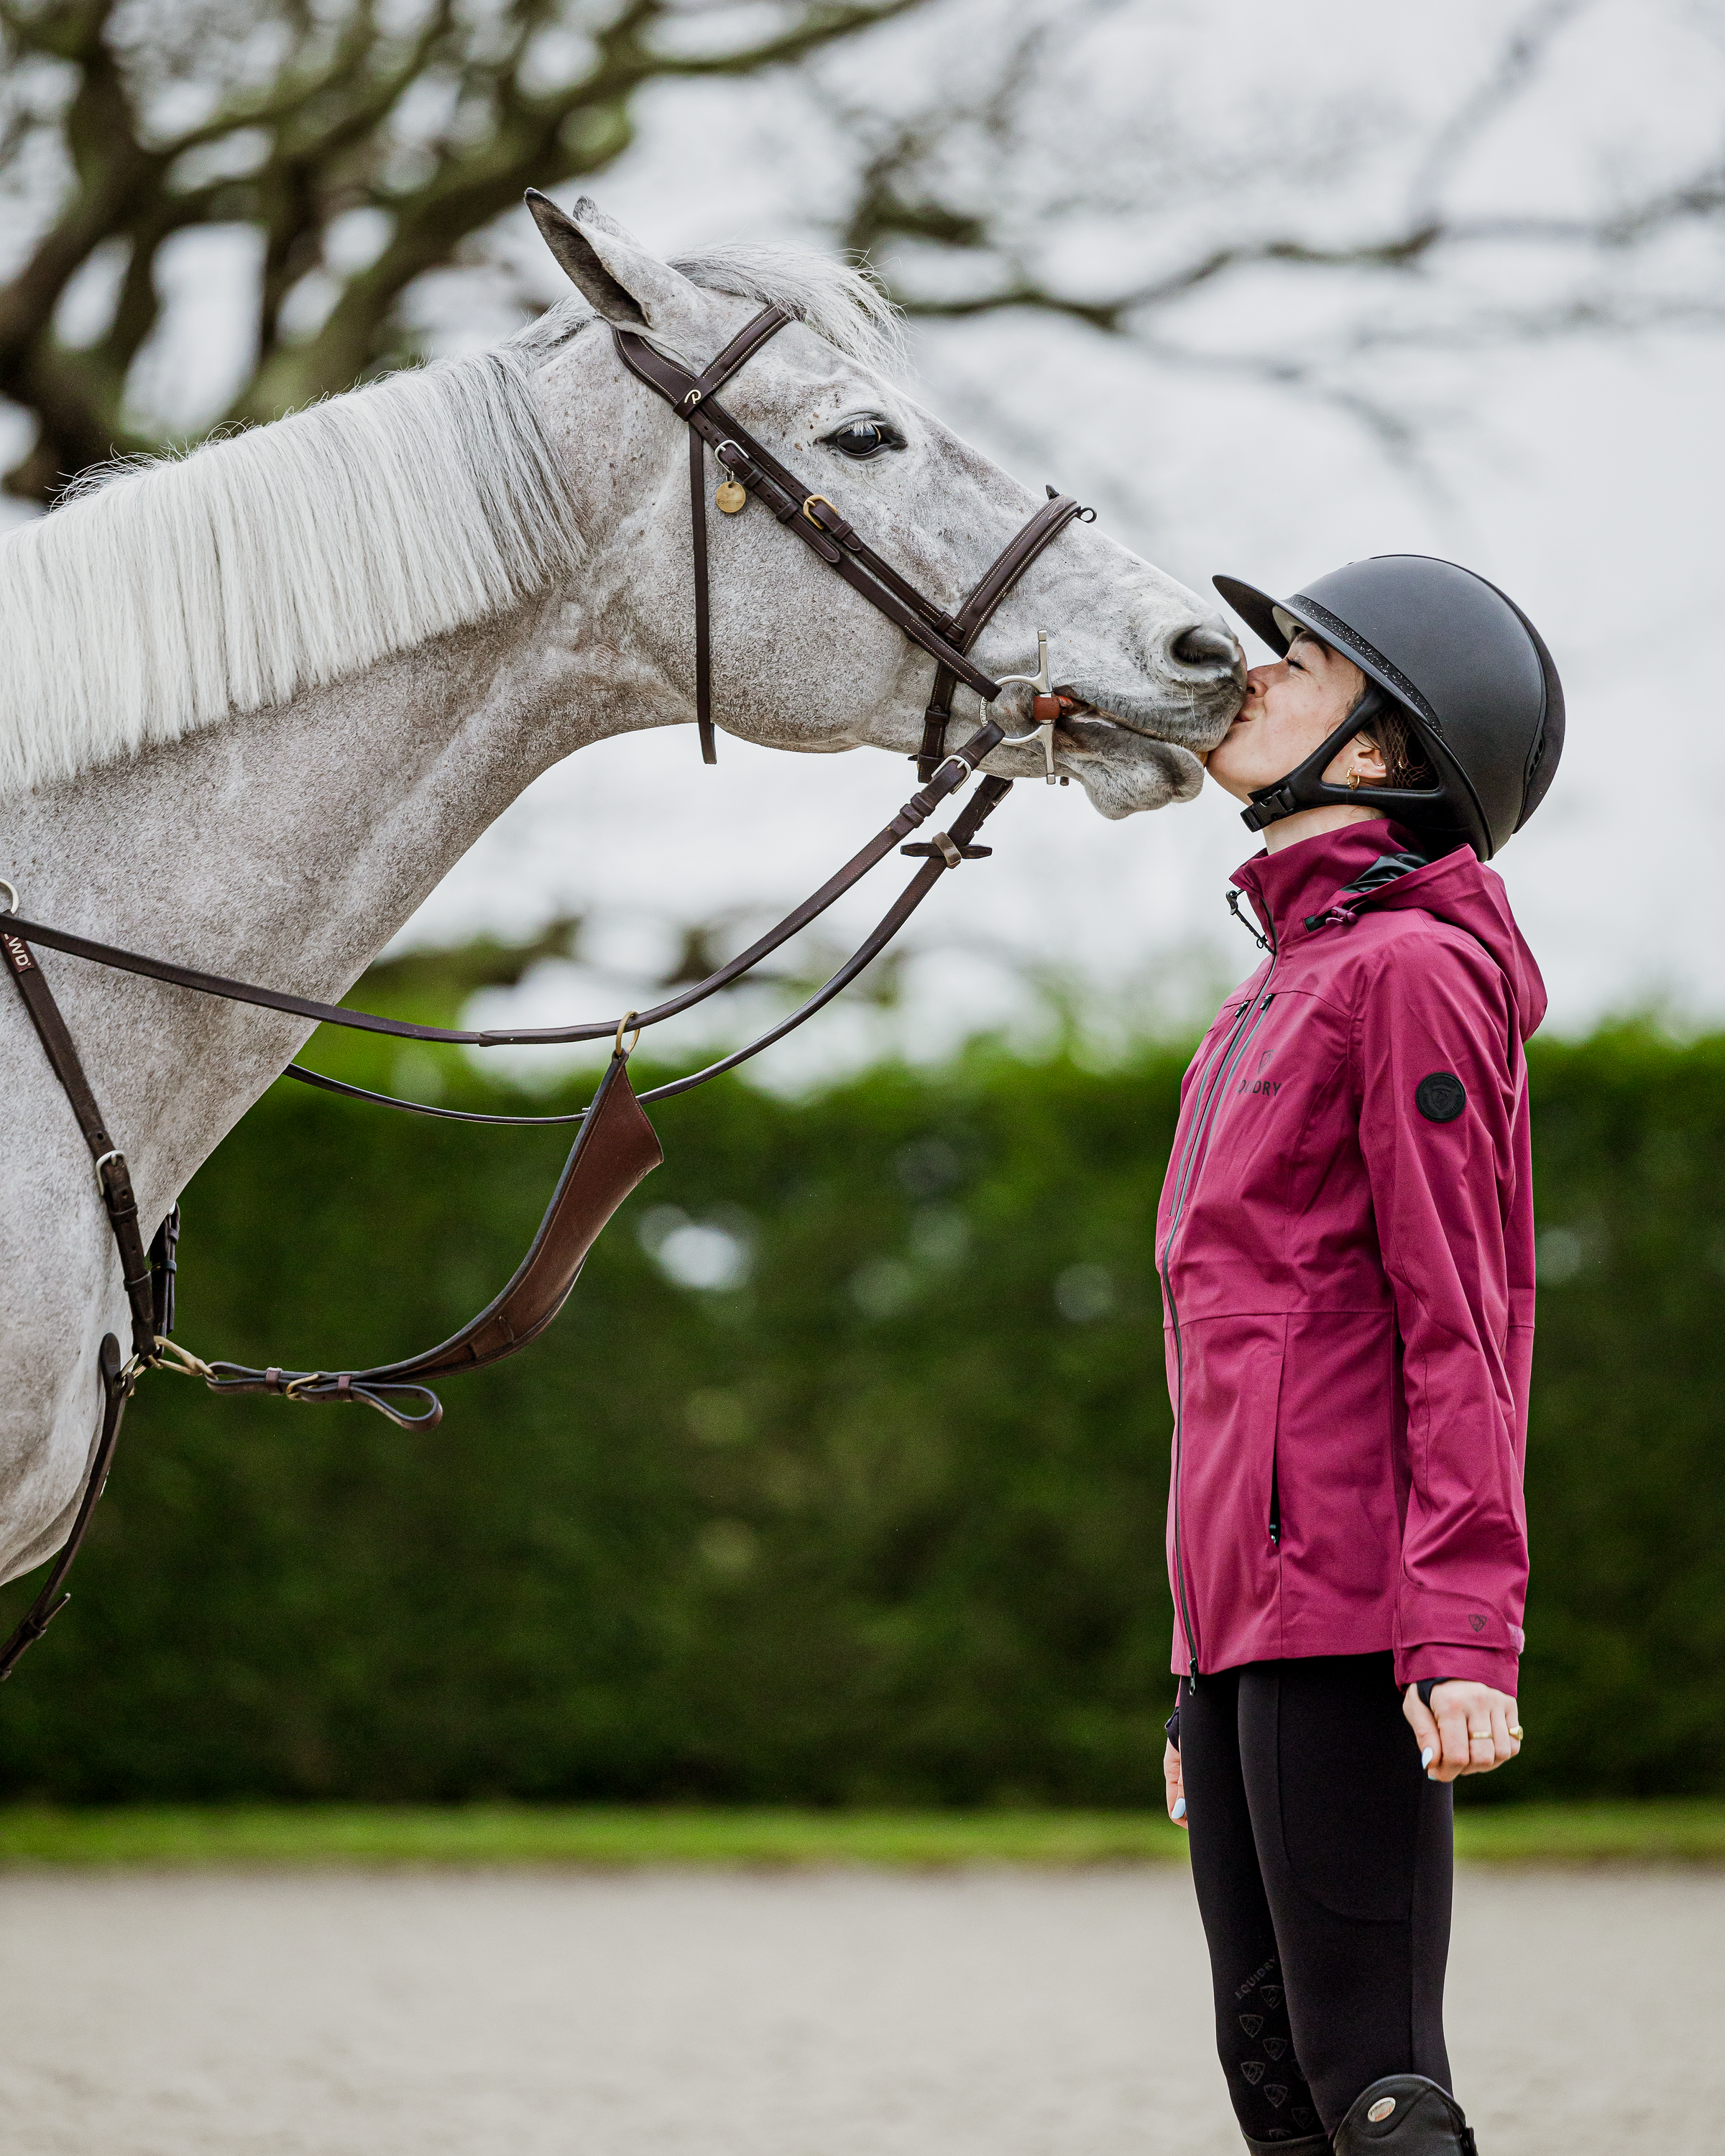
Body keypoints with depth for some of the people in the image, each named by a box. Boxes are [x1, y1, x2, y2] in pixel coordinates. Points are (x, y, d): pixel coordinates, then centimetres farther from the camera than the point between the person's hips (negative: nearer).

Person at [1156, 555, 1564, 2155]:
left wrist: (1462, 1633, -21)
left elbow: (1461, 1333, -13)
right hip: (1246, 1607, 9)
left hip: (1351, 1610, -9)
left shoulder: (1410, 971, -6)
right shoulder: (1275, 993, 22)